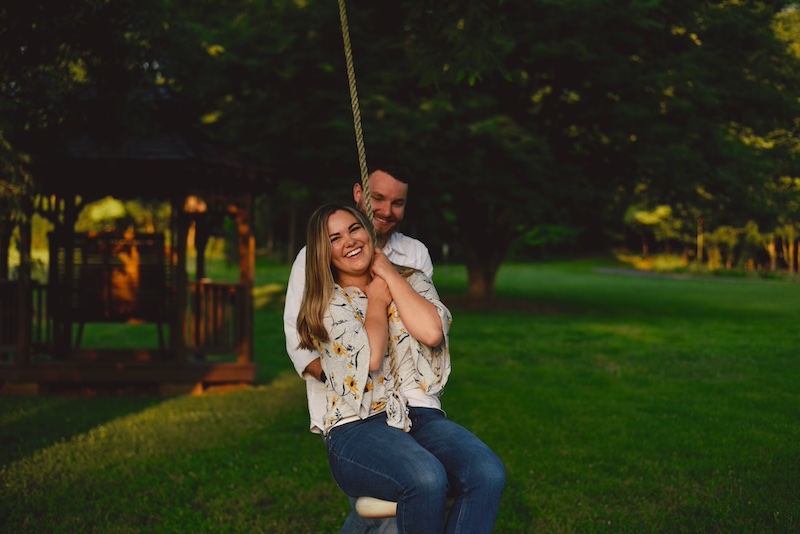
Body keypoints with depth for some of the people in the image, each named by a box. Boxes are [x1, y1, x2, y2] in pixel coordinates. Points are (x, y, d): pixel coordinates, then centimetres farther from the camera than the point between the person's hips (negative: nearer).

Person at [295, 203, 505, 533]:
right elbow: (370, 358, -10)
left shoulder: (413, 282, 18)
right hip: (357, 427, -3)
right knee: (426, 478, -37)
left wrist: (387, 273, 4)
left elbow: (431, 332, -5)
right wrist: (377, 299, 6)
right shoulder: (327, 303, 8)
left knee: (488, 474, -30)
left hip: (423, 416, 4)